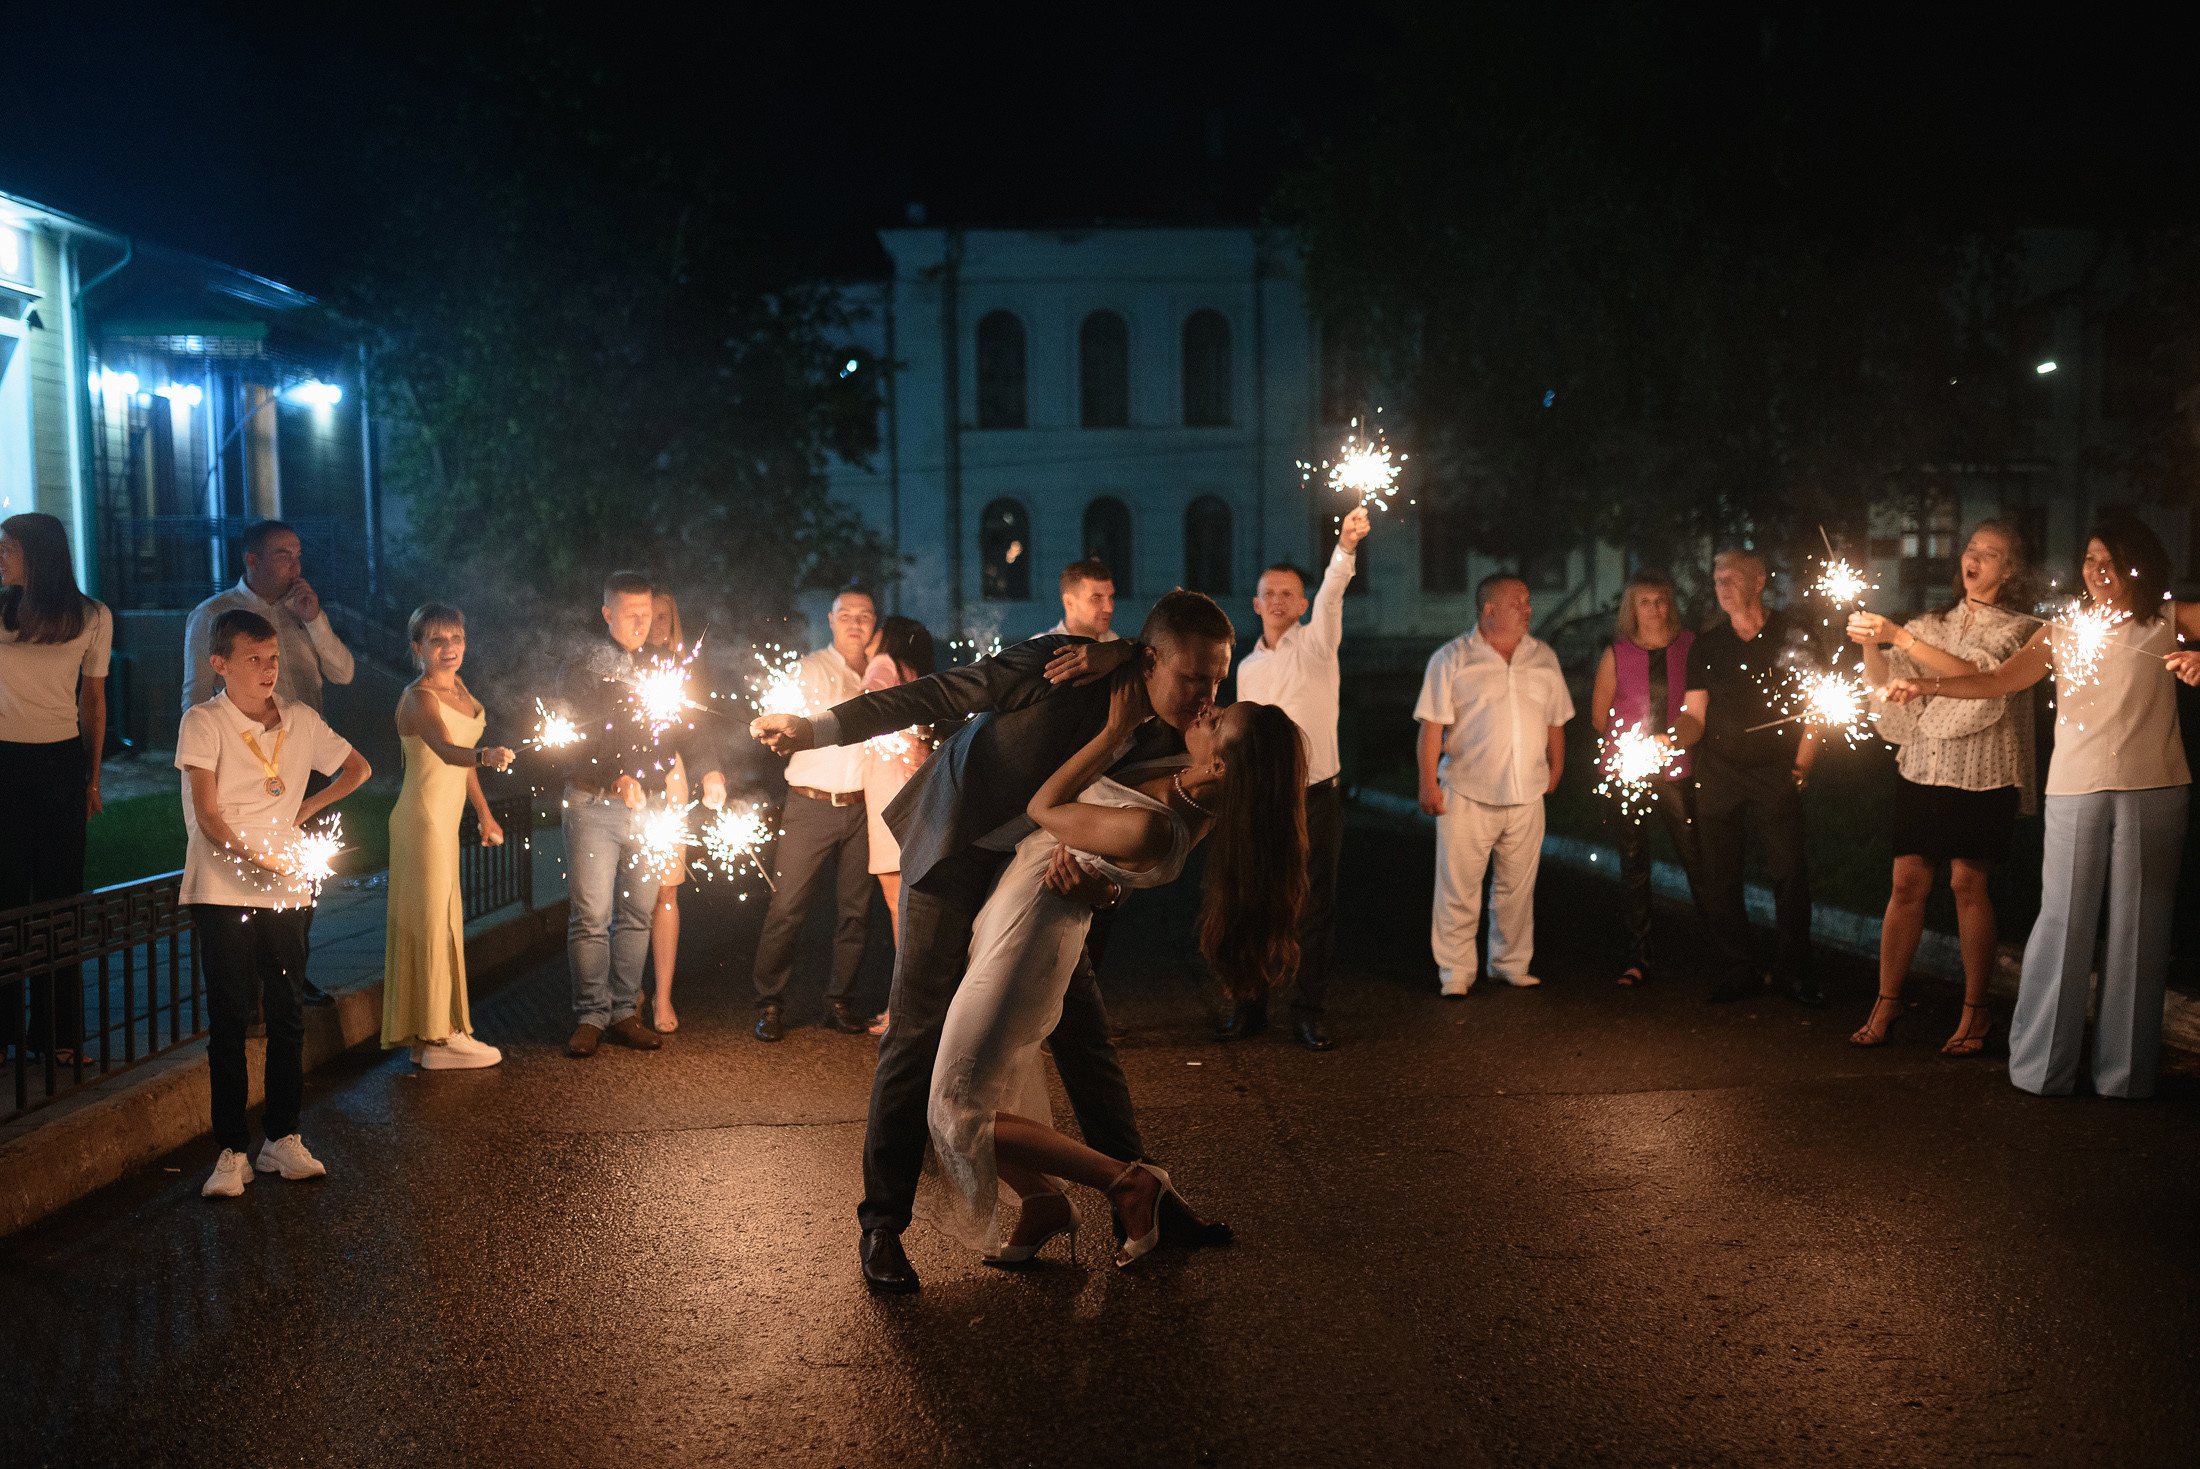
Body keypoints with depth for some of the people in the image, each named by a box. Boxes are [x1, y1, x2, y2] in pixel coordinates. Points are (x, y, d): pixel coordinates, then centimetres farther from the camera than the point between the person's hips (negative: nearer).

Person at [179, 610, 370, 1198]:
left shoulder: (299, 719, 8)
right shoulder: (202, 723, -3)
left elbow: (357, 767, 22)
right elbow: (207, 815, -11)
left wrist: (308, 807, 8)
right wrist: (254, 858, -24)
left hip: (285, 890, 4)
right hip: (220, 891, -3)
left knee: (288, 1016, 5)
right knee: (229, 1020, -1)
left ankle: (282, 1139, 16)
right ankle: (232, 1150, 6)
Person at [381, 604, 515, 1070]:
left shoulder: (458, 688, 9)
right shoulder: (420, 698, -18)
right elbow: (446, 749, -39)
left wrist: (484, 814, 24)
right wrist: (485, 755, -58)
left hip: (444, 819, 9)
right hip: (425, 817, -9)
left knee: (426, 921, 15)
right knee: (436, 922, -5)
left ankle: (421, 1030, 24)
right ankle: (440, 1039, 0)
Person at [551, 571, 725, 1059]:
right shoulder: (583, 661, 0)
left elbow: (682, 728, 14)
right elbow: (575, 733, -10)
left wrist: (710, 770, -4)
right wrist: (616, 776, -23)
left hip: (647, 806, 4)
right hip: (593, 804, -4)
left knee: (637, 913, 7)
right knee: (591, 916, -5)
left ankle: (622, 1013, 15)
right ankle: (590, 1017, 4)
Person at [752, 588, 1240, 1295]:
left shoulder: (1171, 744, -10)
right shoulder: (1059, 664, -26)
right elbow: (939, 694, -19)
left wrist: (1104, 885, -33)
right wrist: (819, 727, -18)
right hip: (954, 847, -5)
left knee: (1084, 1031, 5)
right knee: (919, 1034, -7)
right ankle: (883, 1222, 4)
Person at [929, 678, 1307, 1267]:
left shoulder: (1150, 829, -34)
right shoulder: (1194, 792, -10)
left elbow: (1043, 808, -18)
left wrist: (1118, 729, -18)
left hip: (1027, 931, -9)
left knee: (959, 1117, 3)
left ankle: (1127, 1182, 9)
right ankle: (1042, 1201, 37)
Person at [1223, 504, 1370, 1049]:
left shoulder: (1315, 644, 0)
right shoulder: (1247, 667, 13)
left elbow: (1332, 596, -20)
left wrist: (1345, 549, -38)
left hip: (1315, 796, -4)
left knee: (1315, 908, 1)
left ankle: (1307, 1013, 11)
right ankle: (1248, 1006, 19)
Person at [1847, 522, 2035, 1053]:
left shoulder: (2016, 629, 2)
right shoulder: (1933, 624, 16)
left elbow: (1977, 673, -17)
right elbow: (1887, 680, 6)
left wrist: (1900, 636, -23)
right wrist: (1870, 645, -14)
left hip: (1980, 772, -3)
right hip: (1920, 766, 3)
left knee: (1967, 883, -4)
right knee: (1908, 882, 0)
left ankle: (1975, 1010, 6)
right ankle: (1886, 1003, 6)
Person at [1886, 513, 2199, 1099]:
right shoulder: (2062, 631, 13)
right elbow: (1998, 680, 2)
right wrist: (1926, 685, -13)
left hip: (2151, 789, 0)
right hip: (2075, 786, 0)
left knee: (2138, 923, 4)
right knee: (2063, 919, -3)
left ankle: (2125, 1071, 12)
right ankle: (2043, 1066, 4)